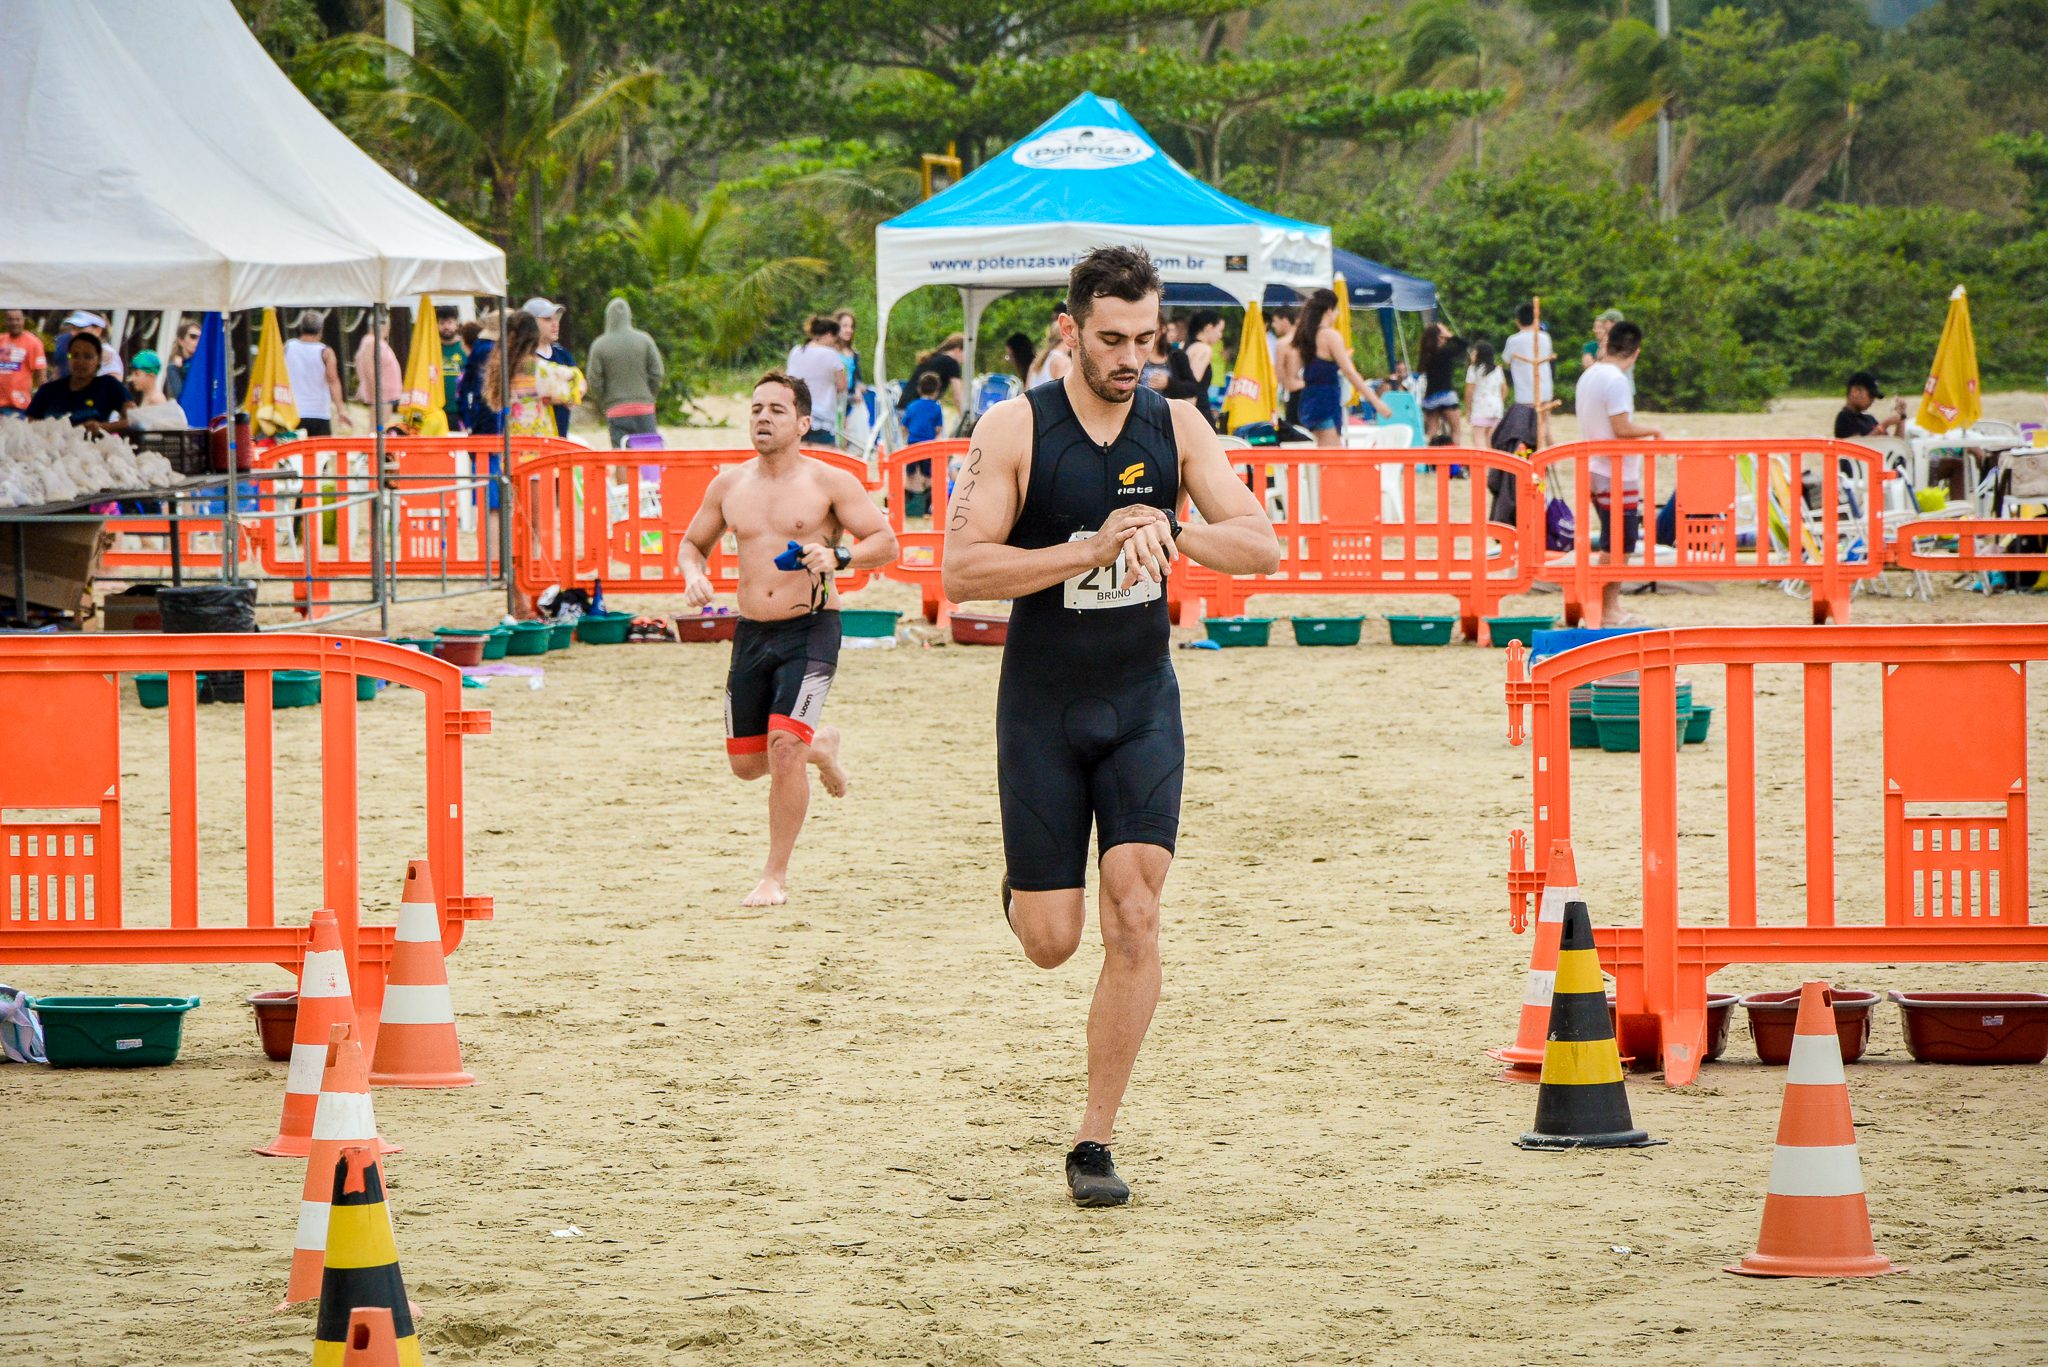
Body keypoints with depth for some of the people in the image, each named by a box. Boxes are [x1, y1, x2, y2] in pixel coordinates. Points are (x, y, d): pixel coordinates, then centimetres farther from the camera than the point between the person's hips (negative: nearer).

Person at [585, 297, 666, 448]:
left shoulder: (599, 346, -3)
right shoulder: (644, 340, 1)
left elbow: (595, 381, -3)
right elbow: (658, 373, 1)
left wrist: (603, 407, 11)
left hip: (616, 412, -1)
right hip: (644, 408, 1)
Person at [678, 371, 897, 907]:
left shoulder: (830, 483, -4)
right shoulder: (729, 485, 9)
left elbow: (886, 542, -4)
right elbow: (694, 543, 21)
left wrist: (838, 557, -23)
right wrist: (694, 575, -2)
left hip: (811, 628, -5)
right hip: (751, 634, 5)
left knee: (784, 748, -18)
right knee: (746, 762, 8)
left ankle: (776, 877, -6)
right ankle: (820, 745, 42)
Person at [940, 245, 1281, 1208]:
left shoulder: (1176, 427, -1)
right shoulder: (1015, 430, -10)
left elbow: (1262, 547, -6)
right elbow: (962, 571, -18)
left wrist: (1173, 533, -26)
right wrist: (1092, 551, -29)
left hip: (1142, 705, 2)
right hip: (1042, 706, -2)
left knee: (1135, 918, -11)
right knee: (1050, 941, 1)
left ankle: (1095, 1142, -2)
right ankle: (1025, 881, 40)